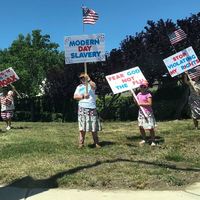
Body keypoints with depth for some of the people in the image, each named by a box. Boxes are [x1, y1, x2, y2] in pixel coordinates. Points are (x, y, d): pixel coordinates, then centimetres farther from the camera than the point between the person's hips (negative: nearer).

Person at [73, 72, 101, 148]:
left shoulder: (91, 84, 8)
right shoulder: (79, 87, 15)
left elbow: (94, 86, -17)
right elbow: (75, 96, 5)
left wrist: (88, 79, -31)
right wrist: (83, 96, -10)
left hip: (92, 108, -1)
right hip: (82, 108, 1)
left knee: (94, 127, 1)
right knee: (82, 127, -1)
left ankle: (96, 143, 9)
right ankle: (81, 143, 4)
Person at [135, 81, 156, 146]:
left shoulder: (148, 94, -10)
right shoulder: (139, 94, 10)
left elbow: (150, 103, -17)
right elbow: (136, 102, 17)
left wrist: (141, 104, -18)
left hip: (148, 112, -7)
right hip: (141, 112, 7)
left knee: (150, 128, -4)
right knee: (140, 127, 10)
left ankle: (153, 141, 6)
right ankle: (144, 139, 26)